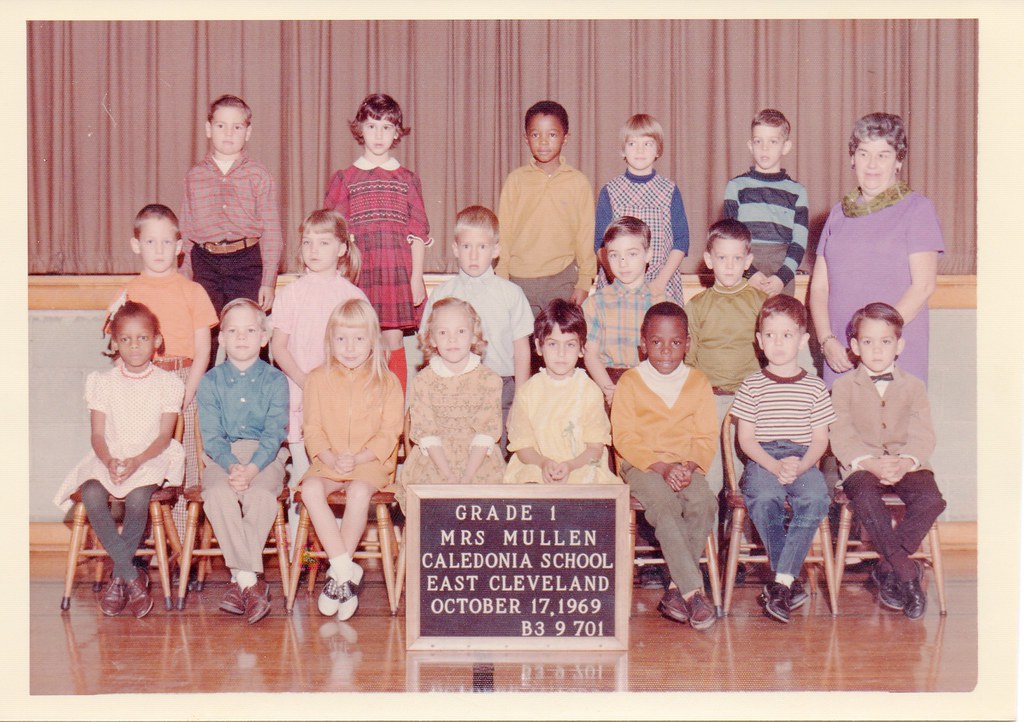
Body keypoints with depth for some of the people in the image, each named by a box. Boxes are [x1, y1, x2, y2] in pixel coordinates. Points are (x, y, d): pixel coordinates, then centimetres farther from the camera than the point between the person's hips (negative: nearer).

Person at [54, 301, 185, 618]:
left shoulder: (168, 383, 2)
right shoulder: (103, 382, 7)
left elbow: (164, 436, -5)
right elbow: (98, 435, 2)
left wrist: (136, 461, -22)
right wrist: (109, 462, -20)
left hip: (151, 459, -2)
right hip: (108, 458, 2)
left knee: (137, 497, -34)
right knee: (91, 495, -30)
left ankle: (119, 576, -11)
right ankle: (133, 576, -22)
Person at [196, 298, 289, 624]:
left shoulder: (275, 380, 3)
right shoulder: (210, 381, 7)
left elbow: (274, 433, -7)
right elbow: (211, 434, -2)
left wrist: (252, 469, -23)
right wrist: (231, 465, -22)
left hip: (266, 456, -1)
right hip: (221, 457, 1)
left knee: (261, 495, -32)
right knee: (218, 494, -30)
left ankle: (240, 579, -27)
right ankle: (251, 580, -30)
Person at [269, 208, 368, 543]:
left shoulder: (352, 295, 6)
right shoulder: (292, 293, 4)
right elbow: (278, 346, 2)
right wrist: (302, 379, -11)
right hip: (299, 391, -1)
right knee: (302, 471, 1)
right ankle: (296, 541, 10)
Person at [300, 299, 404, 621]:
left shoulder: (386, 382, 3)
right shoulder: (318, 379, 8)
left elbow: (389, 434, -2)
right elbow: (312, 428, 3)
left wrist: (358, 458, -17)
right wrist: (330, 458, -15)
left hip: (370, 463, -2)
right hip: (327, 462, 2)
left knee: (359, 491, -34)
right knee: (311, 488, -30)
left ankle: (337, 575, -22)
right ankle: (346, 570, -28)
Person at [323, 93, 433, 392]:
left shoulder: (407, 179, 9)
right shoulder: (344, 179, 7)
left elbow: (417, 232, 7)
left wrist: (416, 277, -1)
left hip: (398, 270, 0)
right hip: (359, 271, 0)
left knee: (394, 342, 2)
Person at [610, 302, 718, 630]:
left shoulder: (698, 382, 11)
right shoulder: (629, 382, 3)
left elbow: (706, 437, 6)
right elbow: (624, 437, -5)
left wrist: (689, 466, -15)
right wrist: (661, 467, -17)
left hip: (686, 466, 3)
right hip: (641, 465, -2)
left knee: (704, 503, -28)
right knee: (664, 505, -33)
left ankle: (676, 588, -17)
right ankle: (693, 590, -31)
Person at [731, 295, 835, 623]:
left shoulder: (814, 387, 11)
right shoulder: (752, 385, 8)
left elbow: (820, 439, 7)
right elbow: (746, 438, 3)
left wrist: (800, 466, -12)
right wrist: (775, 466, -13)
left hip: (803, 459, 1)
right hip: (762, 459, -1)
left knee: (816, 498, -31)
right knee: (764, 498, -34)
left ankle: (781, 582, -27)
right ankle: (791, 581, -19)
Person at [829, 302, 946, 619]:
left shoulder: (913, 385, 13)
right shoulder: (843, 386, 8)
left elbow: (923, 435, 2)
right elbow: (841, 438, -3)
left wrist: (905, 462, -18)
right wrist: (871, 463, -20)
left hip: (907, 465, 2)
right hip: (861, 467, -2)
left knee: (931, 499, -27)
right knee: (865, 498, -34)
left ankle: (887, 569, -16)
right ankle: (906, 571, -25)